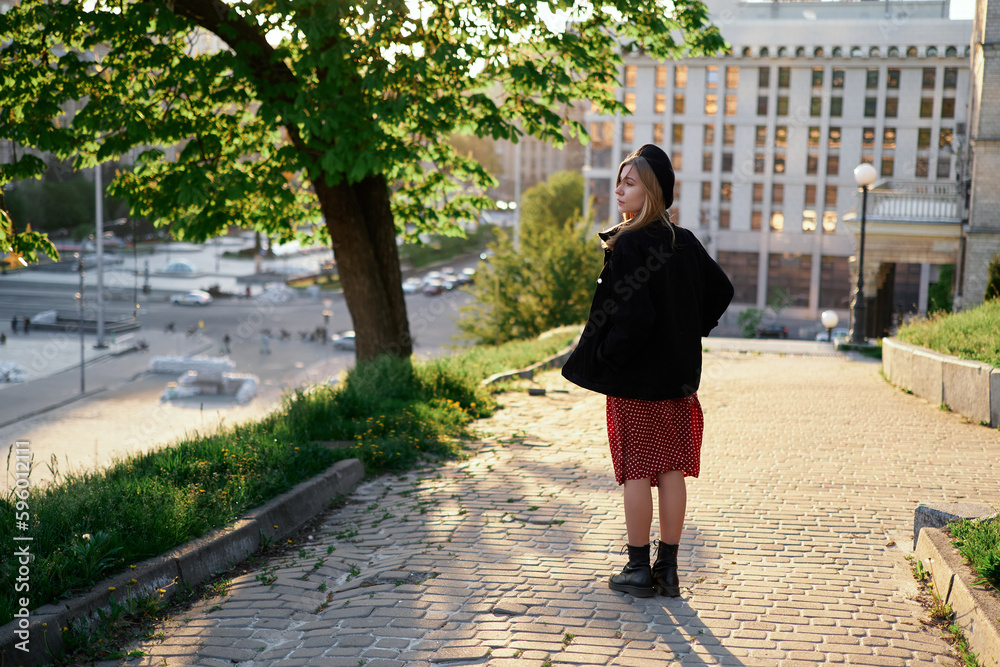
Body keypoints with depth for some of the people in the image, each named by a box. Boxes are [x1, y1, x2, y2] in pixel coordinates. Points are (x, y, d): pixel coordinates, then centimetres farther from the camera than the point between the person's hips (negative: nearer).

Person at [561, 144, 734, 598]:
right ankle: (668, 569, 15)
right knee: (671, 469, 9)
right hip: (678, 374, 7)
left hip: (635, 377, -6)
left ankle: (638, 569, 10)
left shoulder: (628, 245, -16)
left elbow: (633, 312, -24)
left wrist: (603, 358, -11)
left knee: (636, 471, 2)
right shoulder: (684, 241, 7)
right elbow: (721, 290, 15)